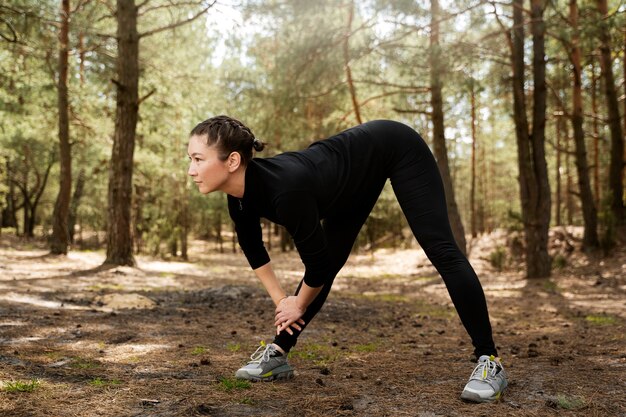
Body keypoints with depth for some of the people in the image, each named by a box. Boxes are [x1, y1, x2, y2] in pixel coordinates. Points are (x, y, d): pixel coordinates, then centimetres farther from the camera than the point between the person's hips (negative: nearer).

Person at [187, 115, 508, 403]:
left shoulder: (284, 188, -39)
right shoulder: (240, 197, -15)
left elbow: (317, 262, -26)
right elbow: (251, 247, 7)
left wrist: (299, 306, -7)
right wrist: (280, 300, 10)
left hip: (395, 148, -7)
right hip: (361, 172, 8)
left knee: (440, 250, -13)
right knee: (330, 262, 8)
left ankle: (489, 361, -7)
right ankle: (278, 354, 15)